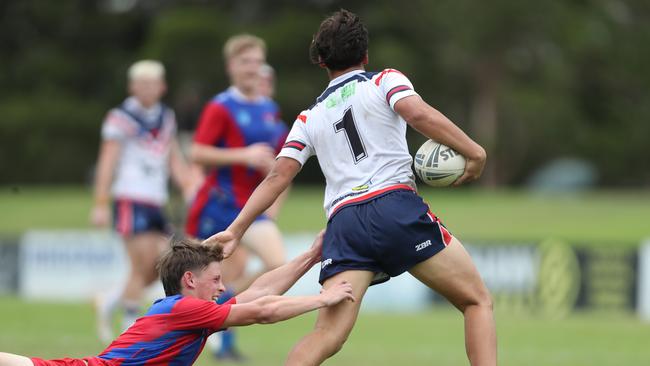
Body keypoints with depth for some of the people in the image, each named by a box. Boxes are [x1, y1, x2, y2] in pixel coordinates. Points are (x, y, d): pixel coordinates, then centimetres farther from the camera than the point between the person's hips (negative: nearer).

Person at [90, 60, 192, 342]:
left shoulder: (166, 117, 14)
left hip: (156, 202, 7)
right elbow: (107, 162, -8)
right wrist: (101, 205, -12)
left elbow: (174, 160, 21)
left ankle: (112, 301, 21)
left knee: (161, 267, 2)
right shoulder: (121, 117, -6)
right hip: (130, 201, -7)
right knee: (144, 264, -11)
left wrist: (189, 189, 8)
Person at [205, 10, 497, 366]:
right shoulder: (385, 81, 13)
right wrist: (474, 152, -4)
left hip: (344, 223, 3)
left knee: (327, 335, -5)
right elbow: (418, 113, -7)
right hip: (397, 205, -3)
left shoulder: (309, 118, 24)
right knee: (477, 300, 7)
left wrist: (235, 231, 19)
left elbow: (278, 176, 17)